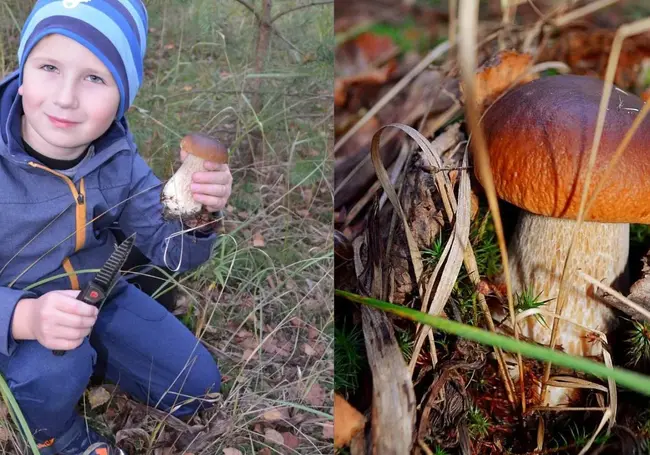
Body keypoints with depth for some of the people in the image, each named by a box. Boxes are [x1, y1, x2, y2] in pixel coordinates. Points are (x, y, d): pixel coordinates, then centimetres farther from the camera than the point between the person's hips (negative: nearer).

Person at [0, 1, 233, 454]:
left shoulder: (118, 157, -15)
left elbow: (169, 250, -11)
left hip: (98, 297, 4)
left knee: (196, 388, 5)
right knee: (53, 370, -36)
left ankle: (82, 354, 20)